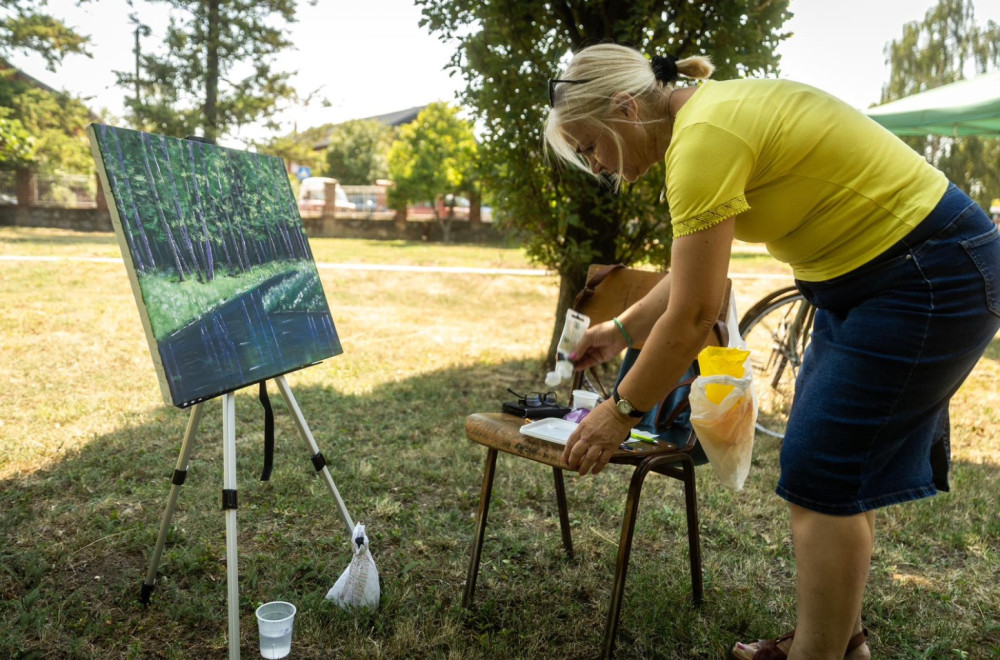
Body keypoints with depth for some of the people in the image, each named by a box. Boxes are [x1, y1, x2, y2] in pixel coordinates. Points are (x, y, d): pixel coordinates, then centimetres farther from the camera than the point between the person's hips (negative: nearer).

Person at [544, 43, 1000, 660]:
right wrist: (620, 330, 17)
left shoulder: (705, 137, -24)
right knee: (841, 468, 15)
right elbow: (693, 269, 14)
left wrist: (621, 411, -11)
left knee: (822, 478, -4)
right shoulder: (707, 110, 7)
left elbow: (691, 317, -23)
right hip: (873, 273, 10)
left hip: (930, 278, -10)